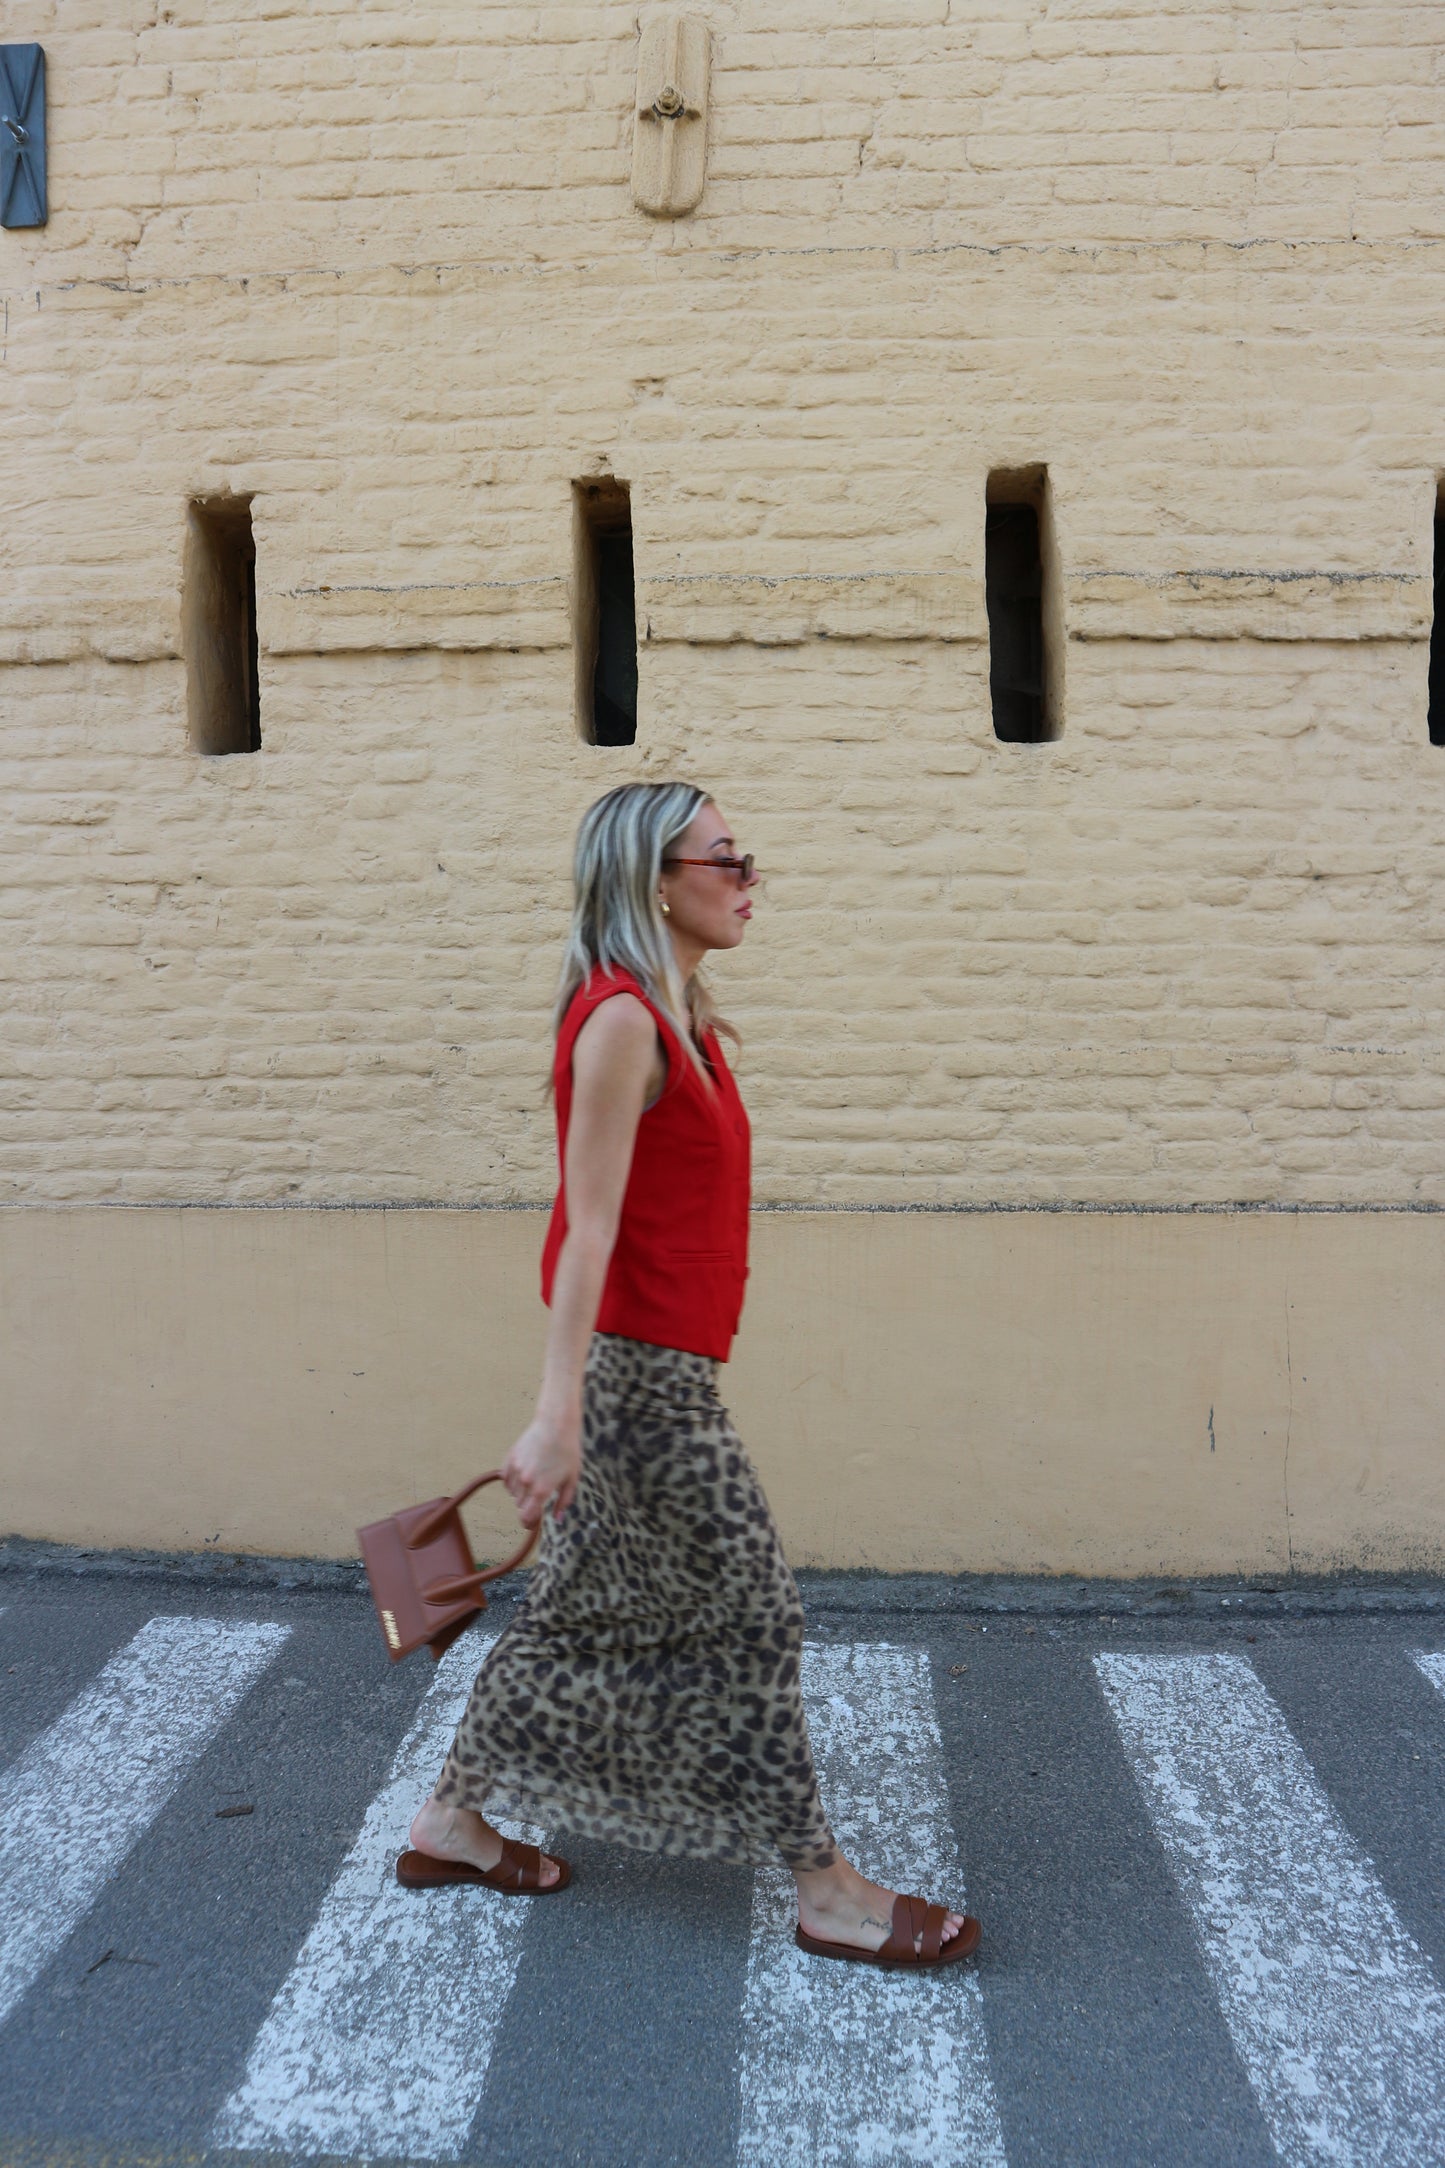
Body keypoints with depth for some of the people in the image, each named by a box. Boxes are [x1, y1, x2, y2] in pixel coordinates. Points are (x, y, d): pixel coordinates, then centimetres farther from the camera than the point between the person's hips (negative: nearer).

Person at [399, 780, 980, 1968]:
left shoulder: (676, 1017, 12)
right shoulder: (621, 1021, -18)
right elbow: (588, 1231, -23)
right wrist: (557, 1415, -24)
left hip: (655, 1362, 10)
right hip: (639, 1366, -10)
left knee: (590, 1600, 18)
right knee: (748, 1608, 1)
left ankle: (452, 1820, 34)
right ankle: (827, 1890, 16)